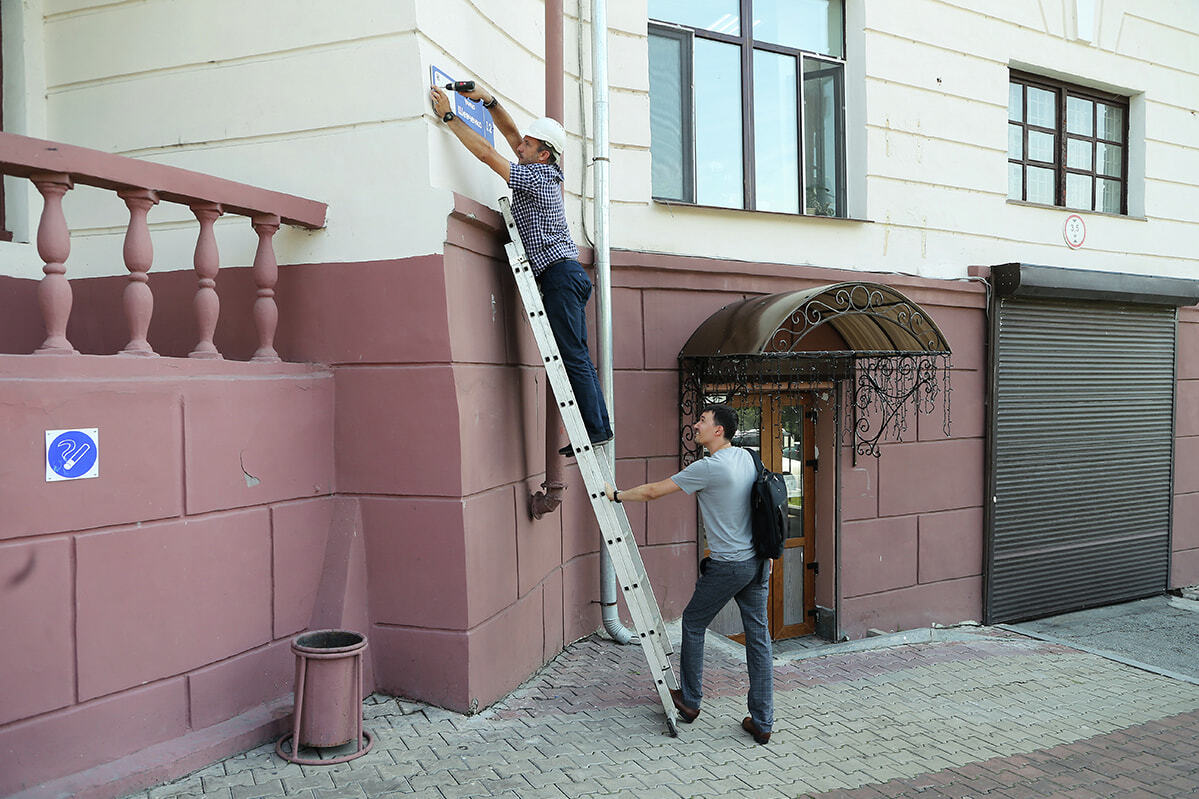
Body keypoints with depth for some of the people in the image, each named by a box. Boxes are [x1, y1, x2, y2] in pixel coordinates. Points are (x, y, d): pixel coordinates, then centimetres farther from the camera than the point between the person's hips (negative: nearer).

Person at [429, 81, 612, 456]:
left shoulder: (534, 177, -9)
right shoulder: (545, 172, 16)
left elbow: (486, 153, -10)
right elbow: (511, 134, 22)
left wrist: (448, 116, -4)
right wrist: (489, 101, 11)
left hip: (559, 274, -10)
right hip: (569, 273, 10)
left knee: (573, 356, -9)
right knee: (577, 356, 8)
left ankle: (594, 429, -8)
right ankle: (601, 425, 10)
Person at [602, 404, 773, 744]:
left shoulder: (710, 468, -17)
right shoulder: (746, 457, 4)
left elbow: (653, 491, -9)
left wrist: (617, 495, 2)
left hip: (727, 566, -7)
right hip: (759, 562, 7)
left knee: (693, 623, 13)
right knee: (758, 636, 9)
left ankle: (690, 700, 26)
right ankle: (762, 722, 14)